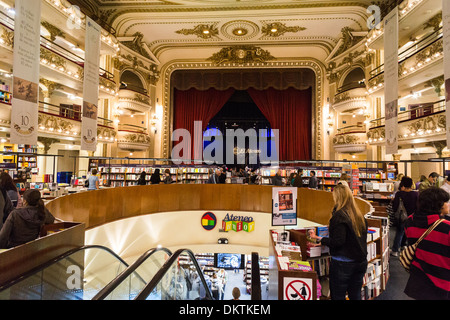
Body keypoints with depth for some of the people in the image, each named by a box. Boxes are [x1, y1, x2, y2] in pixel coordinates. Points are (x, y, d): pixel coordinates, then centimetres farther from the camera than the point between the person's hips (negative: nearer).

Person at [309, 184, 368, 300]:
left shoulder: (339, 215, -18)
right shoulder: (360, 215, 4)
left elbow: (338, 241, -22)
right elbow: (361, 238, 14)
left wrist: (319, 238, -14)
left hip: (342, 264, -7)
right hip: (361, 262, 7)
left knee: (338, 296, 6)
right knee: (355, 295, 19)